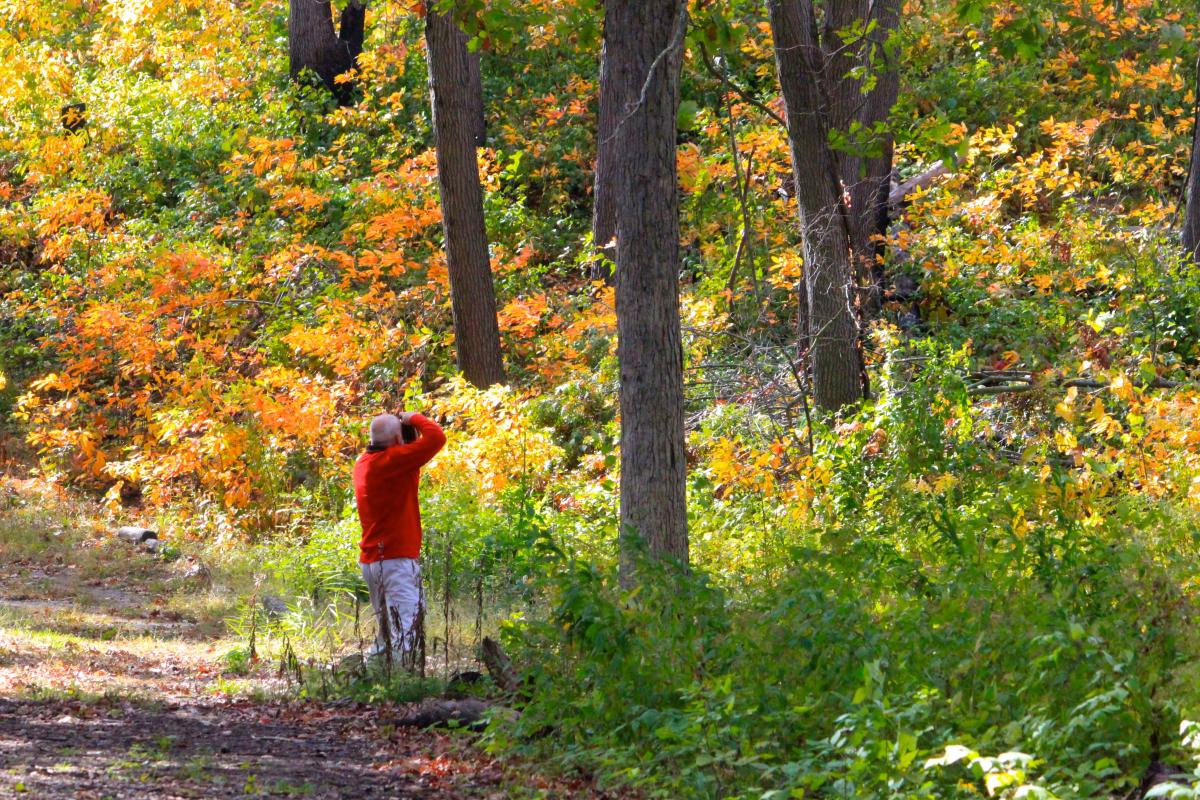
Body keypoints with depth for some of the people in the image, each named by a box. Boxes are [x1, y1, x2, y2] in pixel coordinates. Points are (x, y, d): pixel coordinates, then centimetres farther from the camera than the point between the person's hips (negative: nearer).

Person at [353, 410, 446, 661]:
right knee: (405, 632, -13)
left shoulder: (363, 464, 12)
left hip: (370, 560, 9)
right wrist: (414, 418, -1)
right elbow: (436, 438, -20)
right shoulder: (392, 460, -14)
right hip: (396, 559, -9)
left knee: (386, 635, 17)